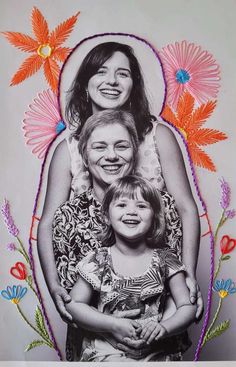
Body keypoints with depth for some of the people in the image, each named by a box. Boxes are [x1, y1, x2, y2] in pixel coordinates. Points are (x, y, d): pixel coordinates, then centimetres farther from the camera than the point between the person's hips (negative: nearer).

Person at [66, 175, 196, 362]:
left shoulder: (165, 260, 1)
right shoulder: (97, 260, -1)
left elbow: (188, 307, 2)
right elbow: (74, 305, -1)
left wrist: (164, 327, -17)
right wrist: (113, 324, -14)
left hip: (155, 352, 3)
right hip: (106, 352, -2)